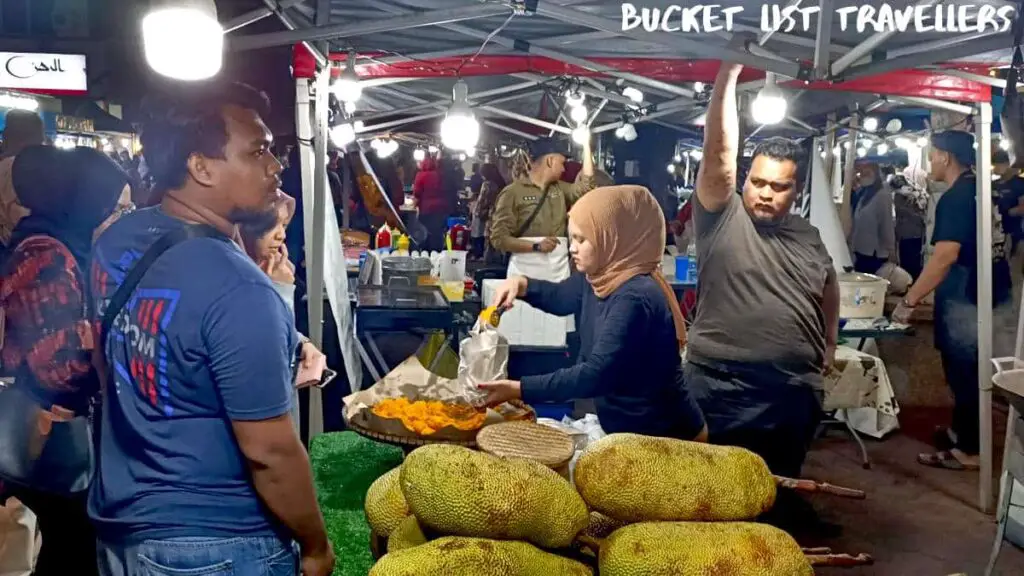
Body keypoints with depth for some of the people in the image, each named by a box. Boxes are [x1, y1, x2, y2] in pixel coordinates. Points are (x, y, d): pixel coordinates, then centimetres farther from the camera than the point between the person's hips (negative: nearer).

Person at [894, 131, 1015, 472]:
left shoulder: (954, 199, -18)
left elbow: (945, 256, -27)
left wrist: (909, 301, -24)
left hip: (966, 303, -9)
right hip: (995, 299, 9)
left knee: (963, 376, 2)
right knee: (972, 375, 19)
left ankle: (967, 451, 11)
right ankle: (961, 432, 32)